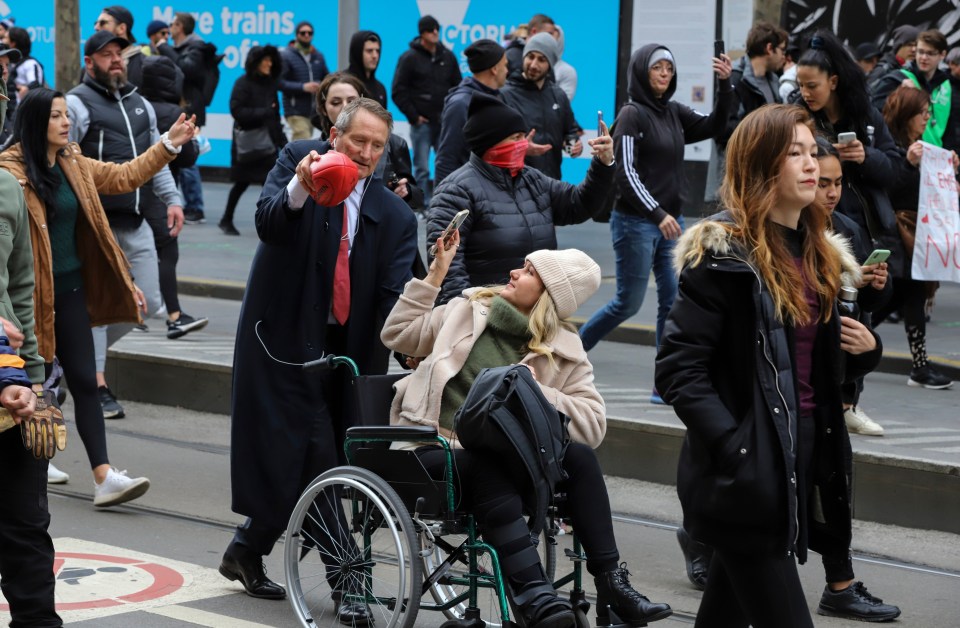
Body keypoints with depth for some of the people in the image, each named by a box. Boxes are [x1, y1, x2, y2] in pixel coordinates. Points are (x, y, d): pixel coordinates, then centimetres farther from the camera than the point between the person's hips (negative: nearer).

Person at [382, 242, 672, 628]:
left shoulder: (564, 353, 6)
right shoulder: (469, 310, 10)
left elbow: (592, 424, -5)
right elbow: (398, 335, 10)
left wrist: (536, 392, -17)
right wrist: (435, 274, 7)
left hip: (498, 456, 2)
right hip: (434, 450, -2)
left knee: (579, 457, -23)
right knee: (490, 471, -35)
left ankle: (611, 586, -21)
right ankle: (534, 596, -43)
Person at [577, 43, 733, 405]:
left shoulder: (673, 113, 11)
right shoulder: (632, 114, -8)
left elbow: (713, 126, 9)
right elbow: (626, 172, -14)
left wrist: (725, 86, -5)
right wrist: (657, 214, -20)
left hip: (670, 220, 7)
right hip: (636, 221, -7)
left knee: (674, 301, 0)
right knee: (629, 302, -3)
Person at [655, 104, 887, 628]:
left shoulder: (818, 254, 13)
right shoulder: (723, 254, -12)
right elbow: (678, 370, -16)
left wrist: (863, 349, 1)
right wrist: (736, 451, -24)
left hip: (805, 466, 7)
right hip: (746, 478, -7)